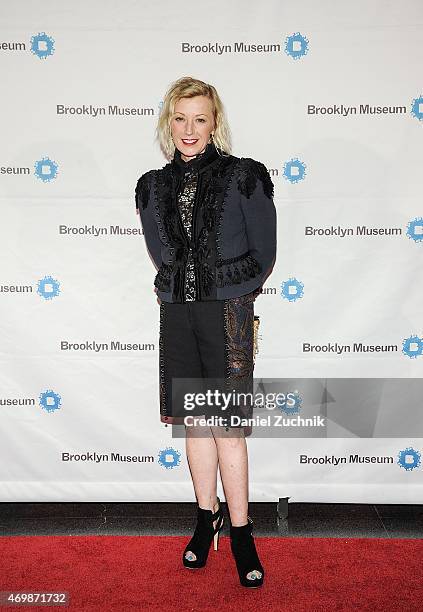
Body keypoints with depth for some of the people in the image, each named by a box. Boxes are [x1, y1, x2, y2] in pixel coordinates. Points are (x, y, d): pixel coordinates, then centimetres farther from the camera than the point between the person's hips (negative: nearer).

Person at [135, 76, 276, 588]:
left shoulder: (244, 176, -4)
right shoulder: (153, 186, 8)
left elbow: (264, 254, 1)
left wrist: (229, 292, 7)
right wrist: (186, 288, 11)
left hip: (227, 314, -4)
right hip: (177, 313, 4)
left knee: (227, 426, -2)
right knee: (195, 421, 12)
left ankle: (240, 532, 12)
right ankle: (206, 517, 27)